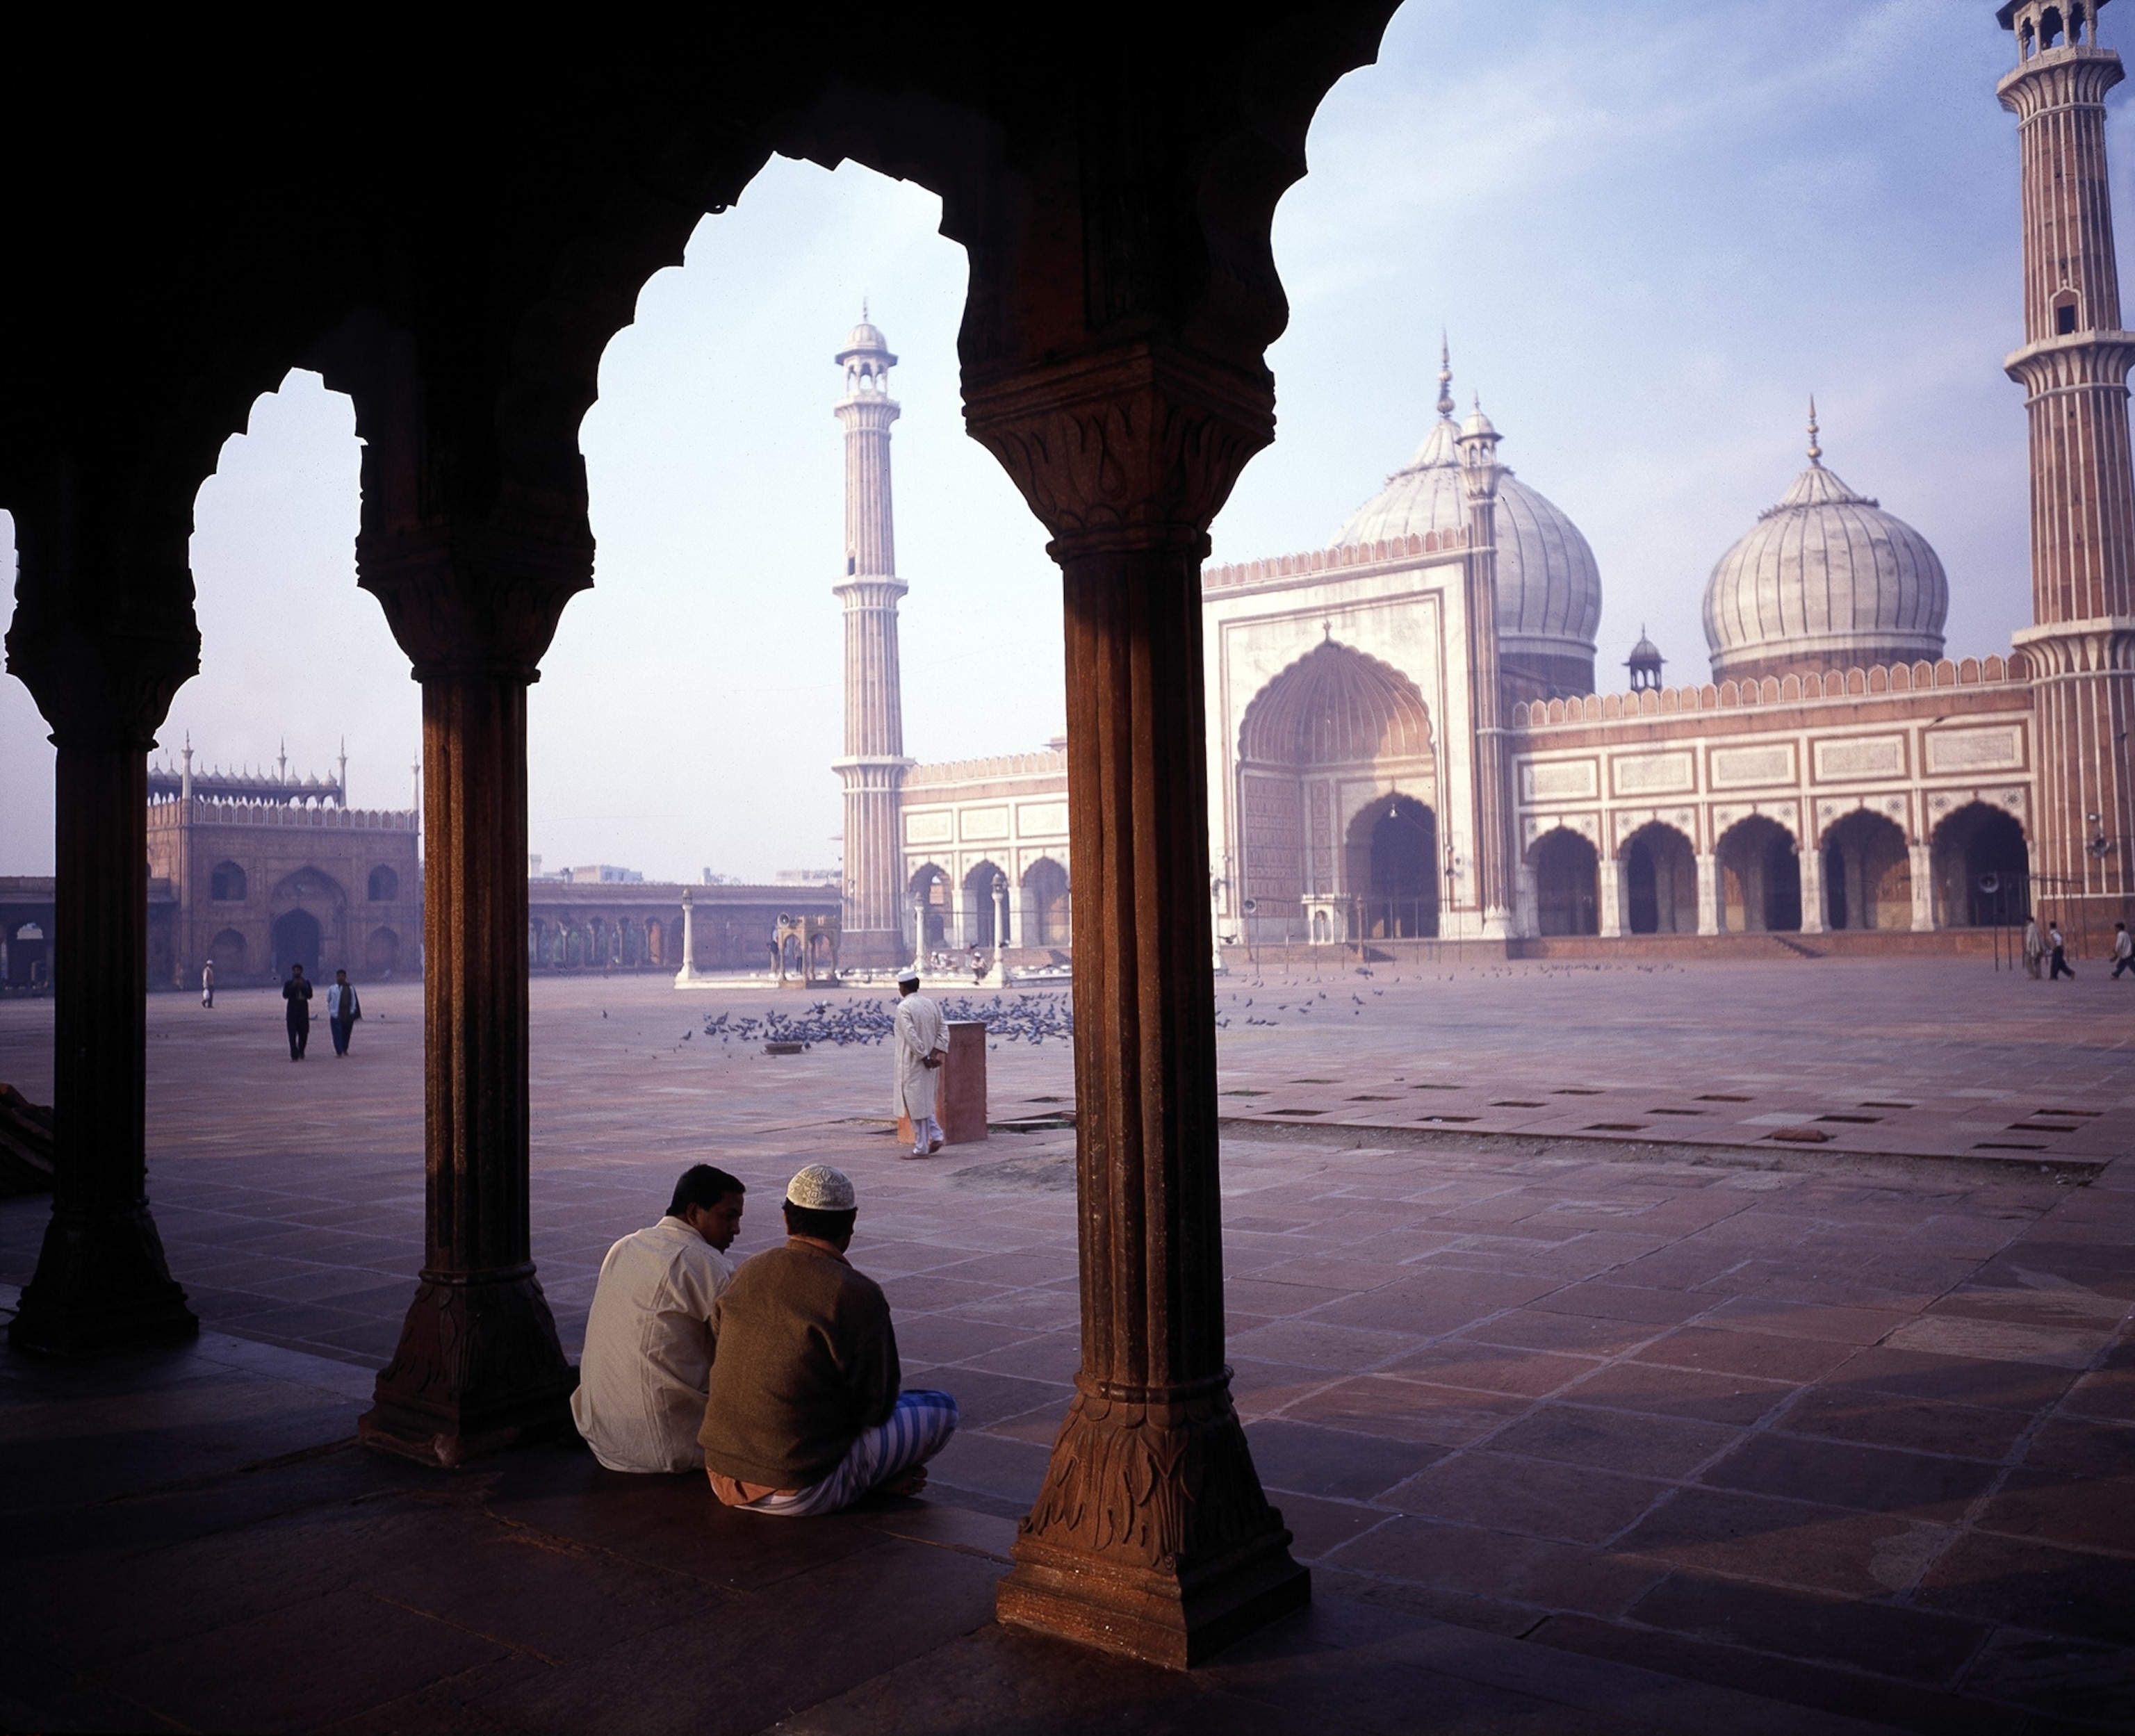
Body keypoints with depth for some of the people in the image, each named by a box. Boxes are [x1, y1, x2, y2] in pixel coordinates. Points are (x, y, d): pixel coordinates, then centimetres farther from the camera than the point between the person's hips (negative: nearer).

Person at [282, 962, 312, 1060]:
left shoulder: (306, 984, 9)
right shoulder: (288, 984, 6)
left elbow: (310, 995, -3)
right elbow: (285, 995, -8)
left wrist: (303, 987, -16)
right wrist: (293, 987, -17)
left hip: (303, 1011, 1)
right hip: (292, 1011, -1)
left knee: (304, 1033, 5)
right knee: (292, 1034, -7)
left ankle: (301, 1051, 29)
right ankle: (294, 1055, -9)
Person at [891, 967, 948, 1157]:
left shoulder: (904, 1008, -15)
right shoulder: (931, 1004, 7)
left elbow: (911, 1036, -23)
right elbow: (943, 1029, 3)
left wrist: (925, 1057, -17)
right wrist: (938, 1052, -5)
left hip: (912, 1063, -7)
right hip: (928, 1064, 7)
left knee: (915, 1104, 1)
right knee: (924, 1102, 21)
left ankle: (921, 1148, 5)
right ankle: (936, 1136, 11)